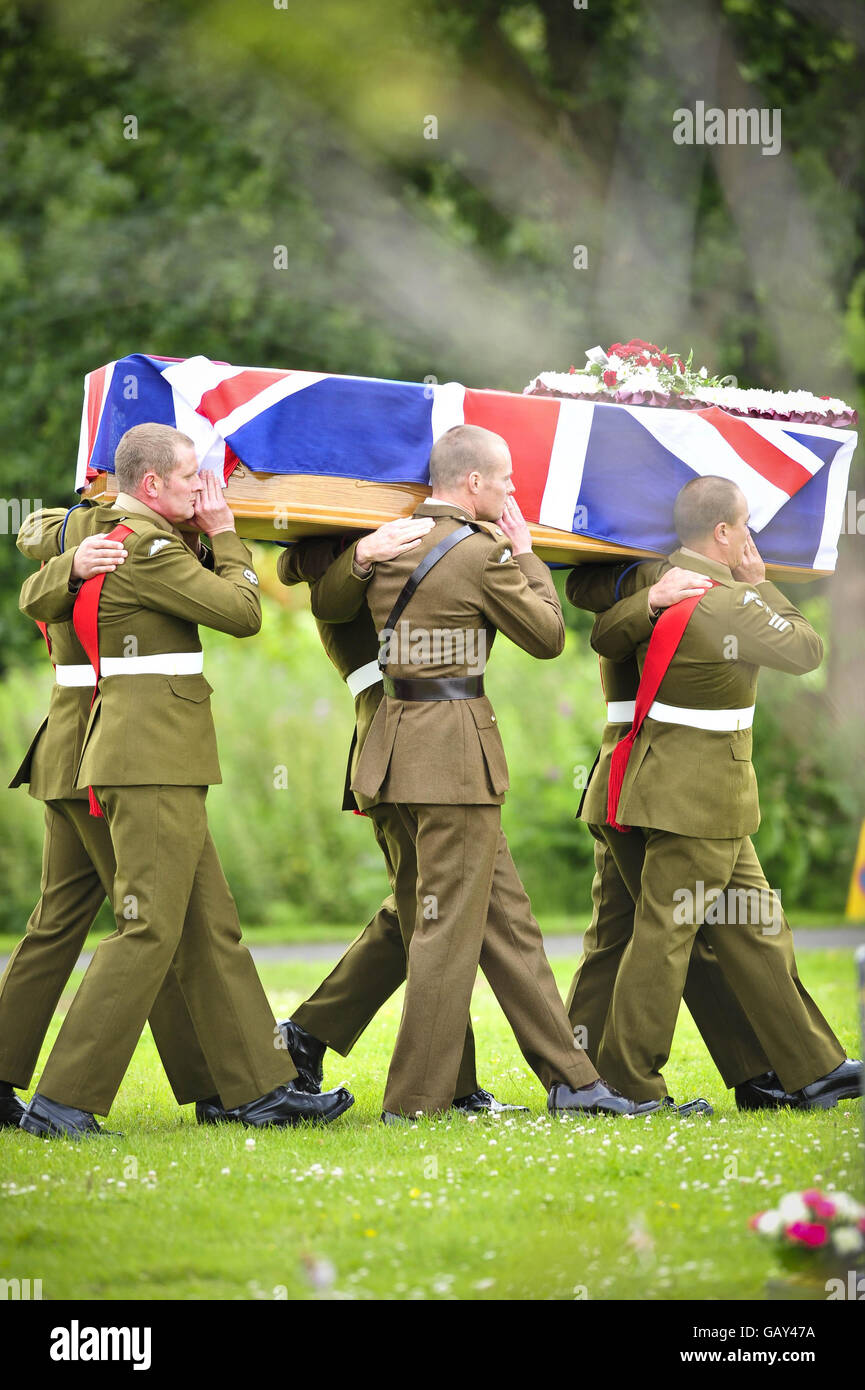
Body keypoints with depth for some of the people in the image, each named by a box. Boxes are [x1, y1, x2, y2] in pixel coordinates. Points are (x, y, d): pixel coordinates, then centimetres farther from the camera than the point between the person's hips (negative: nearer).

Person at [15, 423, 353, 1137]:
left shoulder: (104, 540, 16)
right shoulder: (148, 547, -13)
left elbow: (39, 600, 27)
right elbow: (242, 611, -12)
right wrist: (224, 532, 2)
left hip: (157, 766, 11)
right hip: (154, 763, -11)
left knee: (211, 930, 11)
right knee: (148, 930, -11)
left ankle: (261, 1087, 13)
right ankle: (63, 1101, -11)